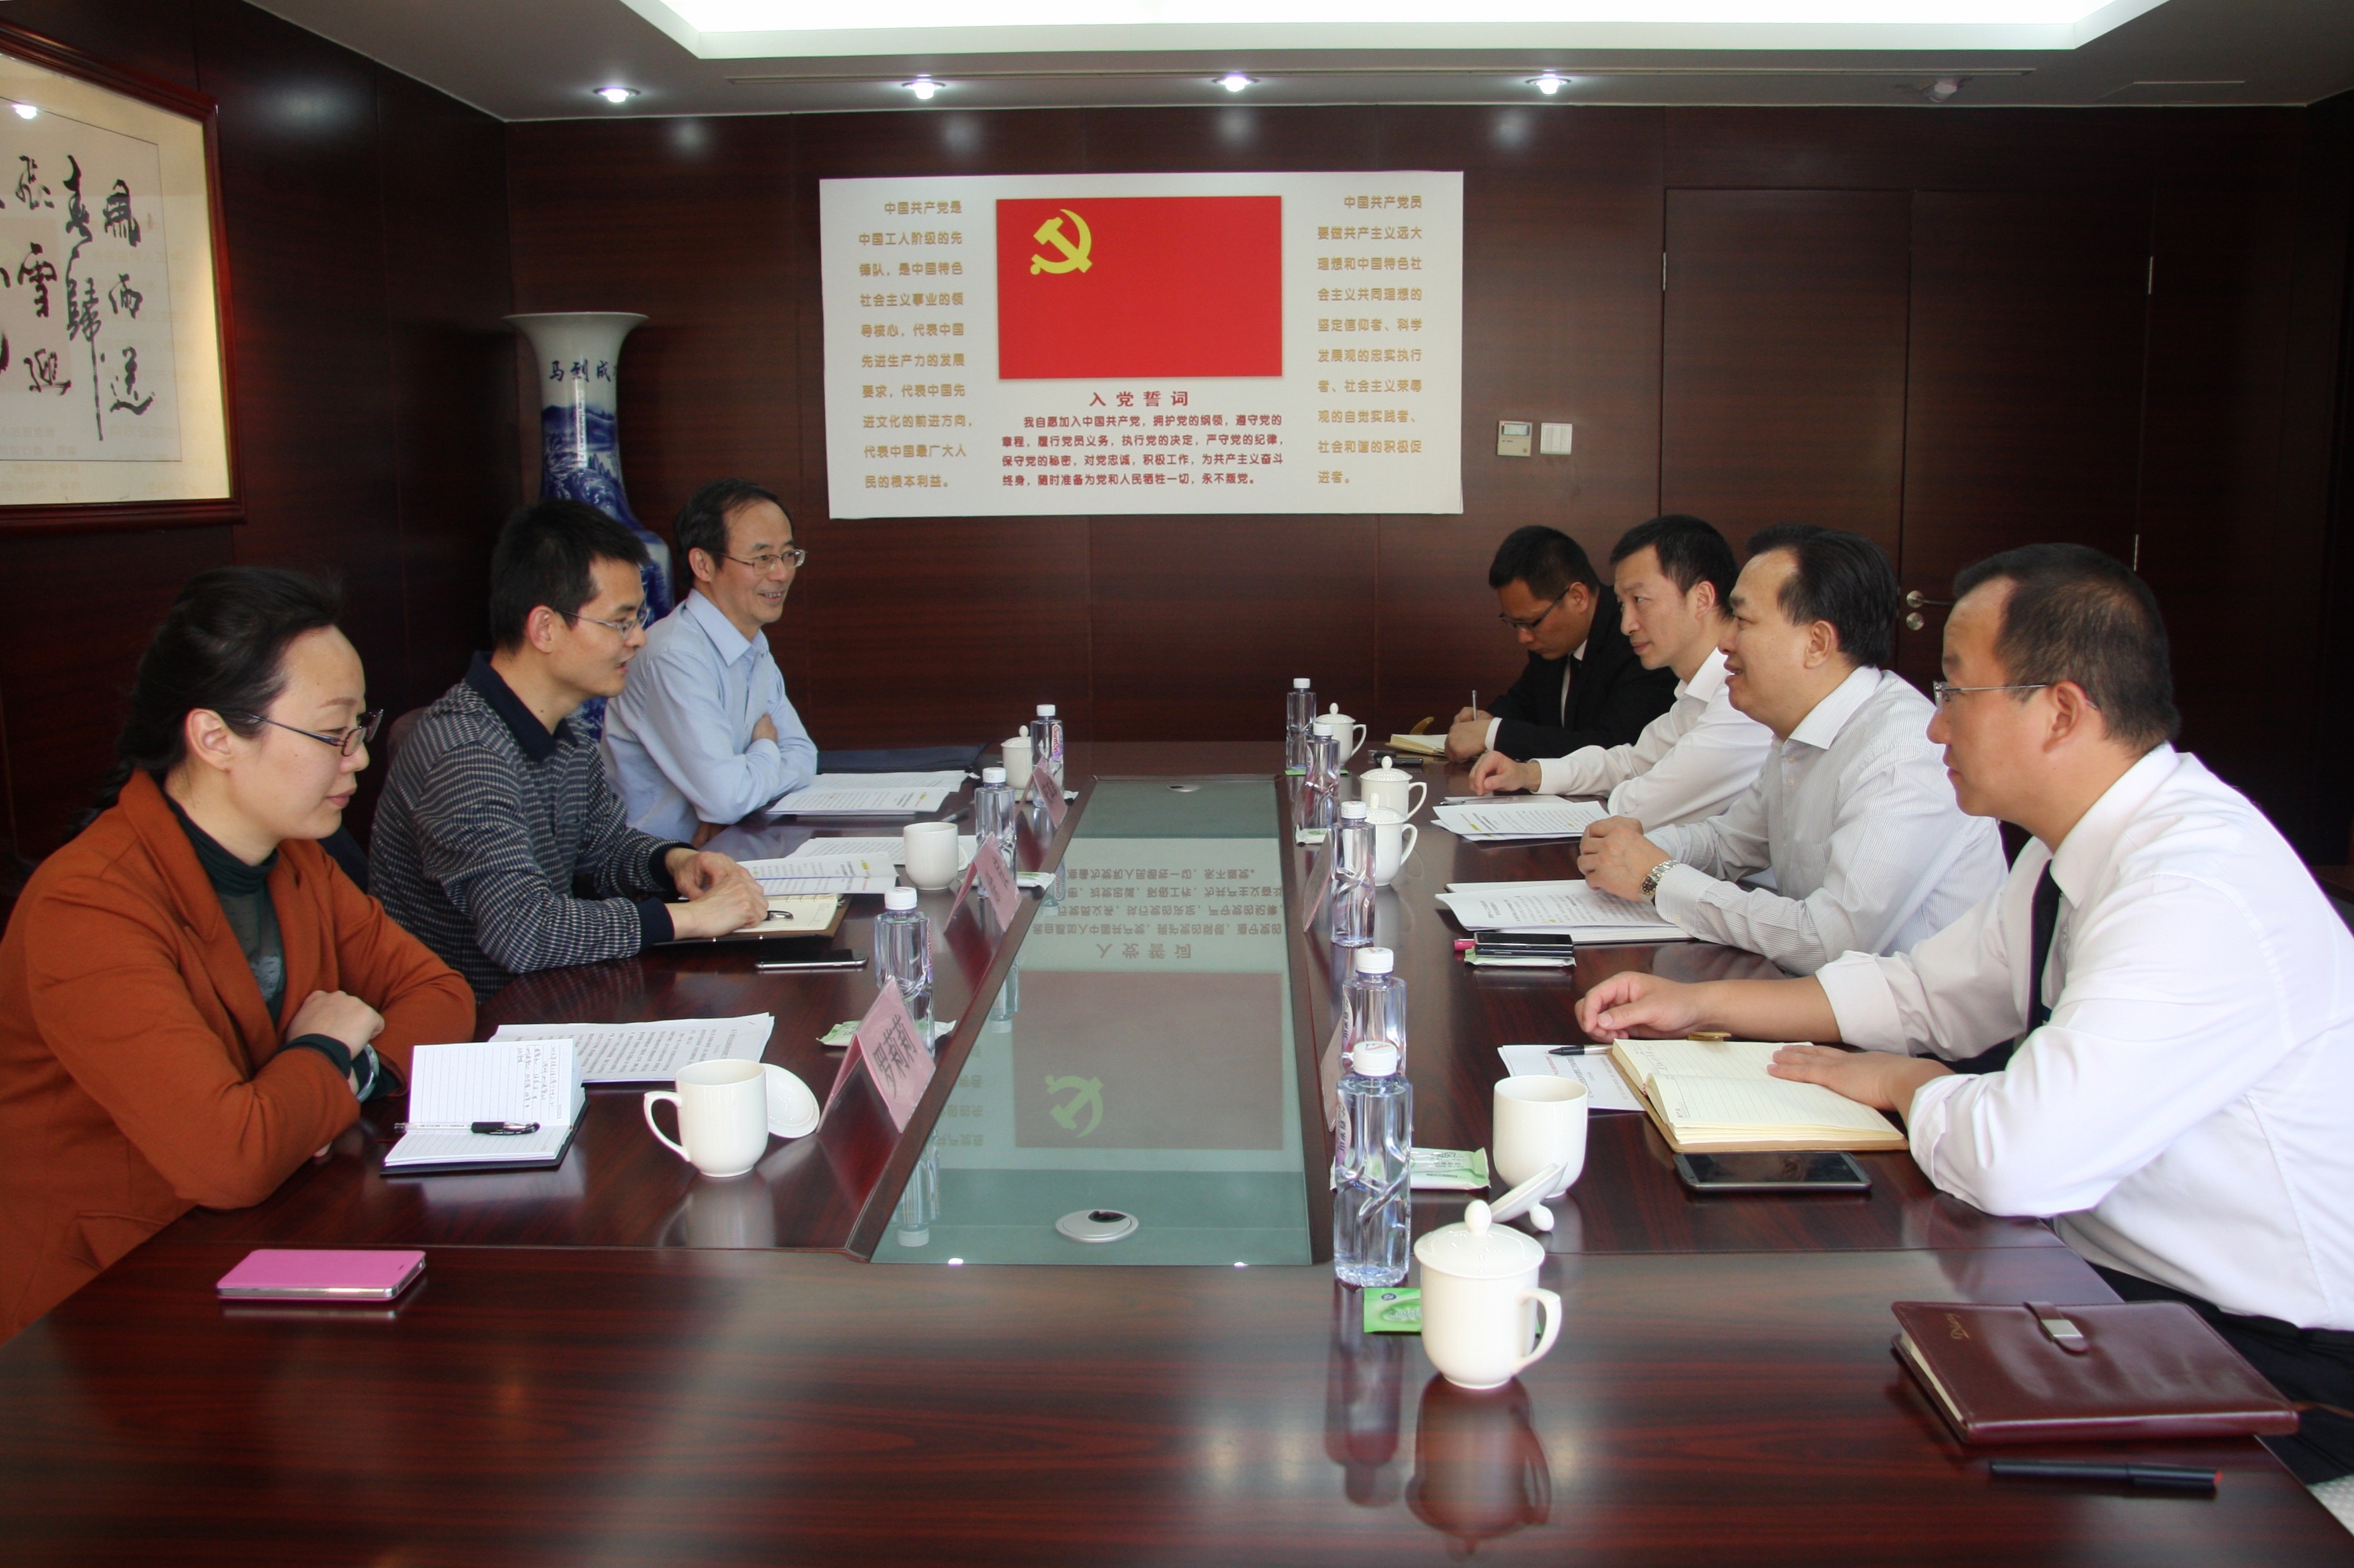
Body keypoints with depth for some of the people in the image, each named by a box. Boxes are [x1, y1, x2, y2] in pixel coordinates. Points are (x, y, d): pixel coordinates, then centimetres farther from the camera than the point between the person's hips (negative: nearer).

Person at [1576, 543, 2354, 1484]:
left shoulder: (2198, 891, -30)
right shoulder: (2089, 842, 1)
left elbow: (2016, 1159, -37)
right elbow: (1924, 990, 13)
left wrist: (1908, 1084, -15)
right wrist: (1697, 1004, 7)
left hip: (2271, 1360, -8)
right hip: (2127, 1272, 8)